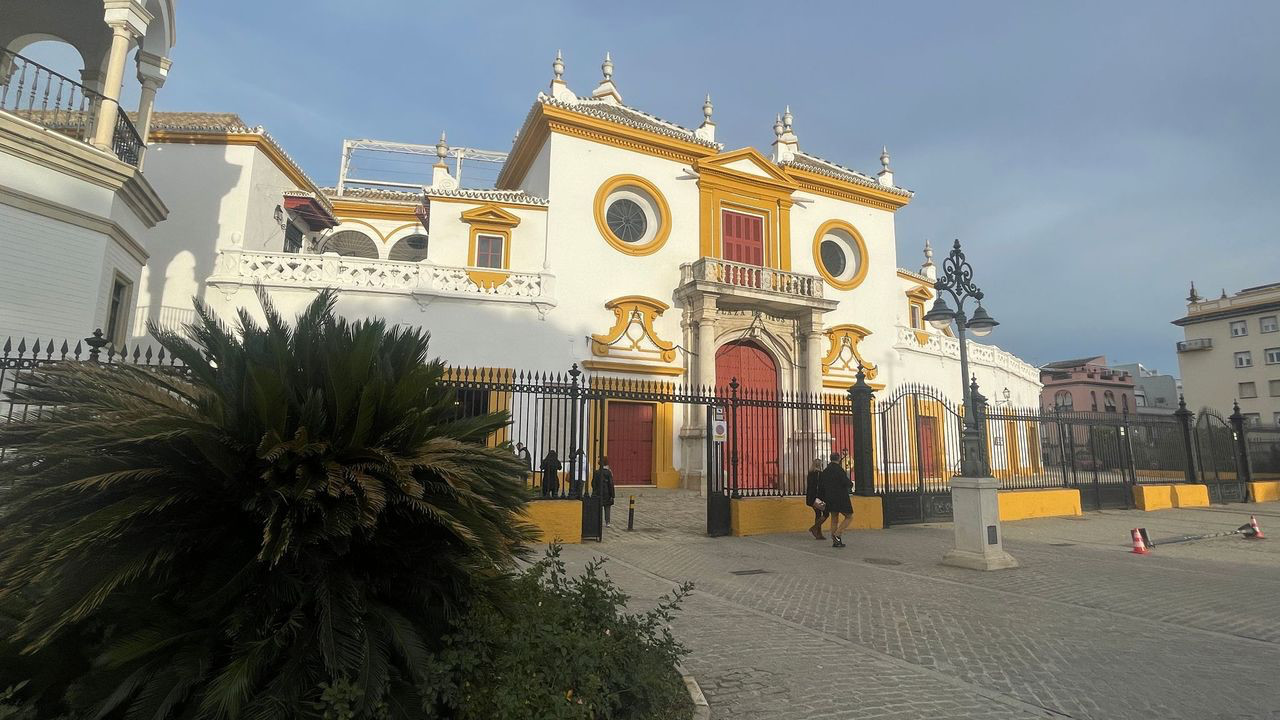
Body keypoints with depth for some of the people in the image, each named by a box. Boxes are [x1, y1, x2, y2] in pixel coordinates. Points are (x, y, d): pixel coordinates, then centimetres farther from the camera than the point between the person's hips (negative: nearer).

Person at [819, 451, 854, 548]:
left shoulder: (824, 471, 8)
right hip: (841, 499, -7)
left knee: (834, 519, 13)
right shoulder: (839, 470, -16)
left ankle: (835, 541, 14)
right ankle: (837, 534, -7)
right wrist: (851, 484, 4)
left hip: (830, 499, 7)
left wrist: (822, 498, 20)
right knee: (849, 517, 7)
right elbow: (846, 483, -19)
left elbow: (820, 486, 11)